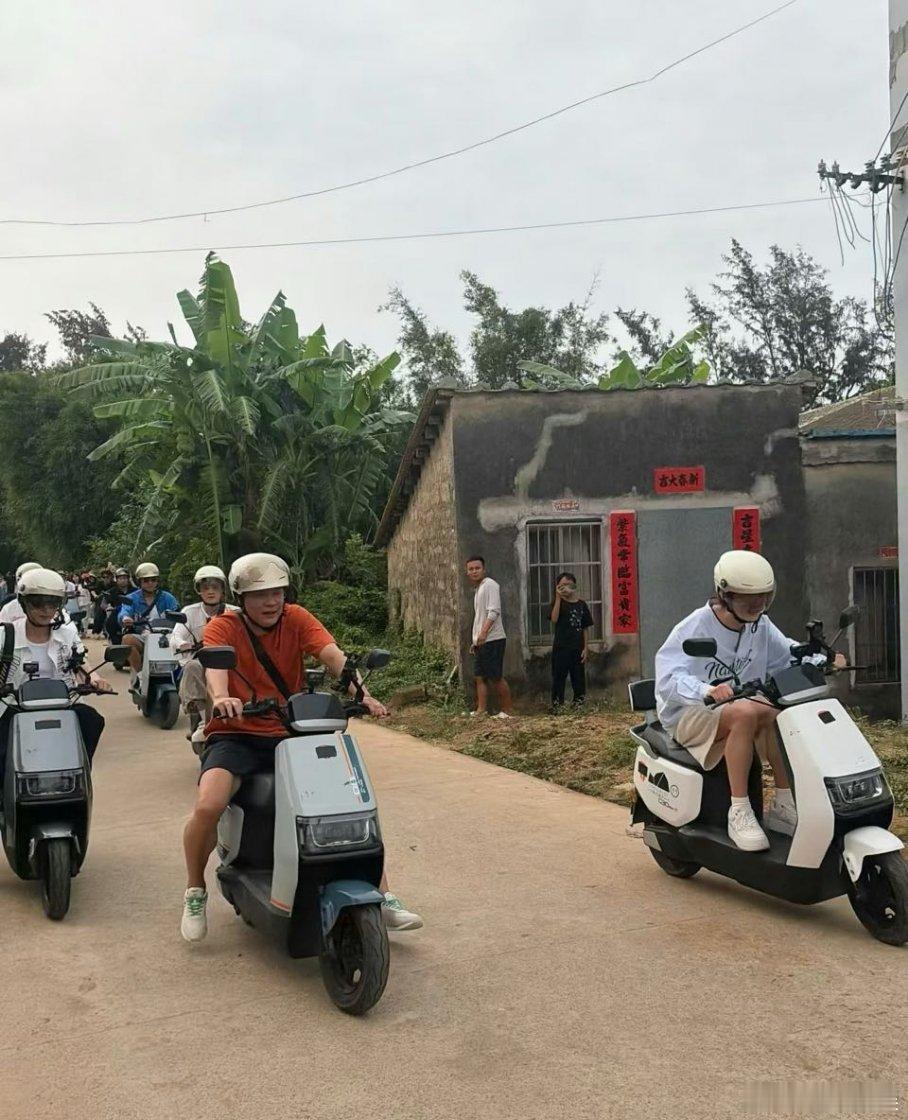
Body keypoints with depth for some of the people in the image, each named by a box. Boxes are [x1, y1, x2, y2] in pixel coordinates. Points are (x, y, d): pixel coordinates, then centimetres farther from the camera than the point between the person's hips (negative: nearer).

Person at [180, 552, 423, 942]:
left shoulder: (296, 619, 1)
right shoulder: (222, 627, -5)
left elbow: (332, 655, -15)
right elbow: (215, 665, -27)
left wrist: (360, 692, -35)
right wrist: (221, 697, -51)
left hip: (292, 733, 3)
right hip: (237, 735, -2)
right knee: (208, 806, -28)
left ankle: (383, 898, 3)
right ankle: (195, 893, 1)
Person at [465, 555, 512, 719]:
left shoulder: (490, 585, -9)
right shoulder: (478, 589, 21)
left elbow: (494, 612, -20)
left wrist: (483, 632, -30)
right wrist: (475, 641, 24)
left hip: (492, 640, -9)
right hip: (480, 642, 9)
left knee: (497, 677, -6)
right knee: (480, 676, 7)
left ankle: (506, 711, 0)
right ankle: (481, 710, 10)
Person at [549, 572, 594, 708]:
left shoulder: (581, 604, 8)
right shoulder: (558, 602, 0)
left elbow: (585, 629, 10)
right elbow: (554, 619, -20)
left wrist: (585, 648, 3)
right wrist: (558, 598, -21)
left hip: (577, 648, 3)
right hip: (561, 647, -3)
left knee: (579, 678, 7)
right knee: (559, 678, -2)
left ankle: (579, 704, 15)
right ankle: (557, 705, 1)